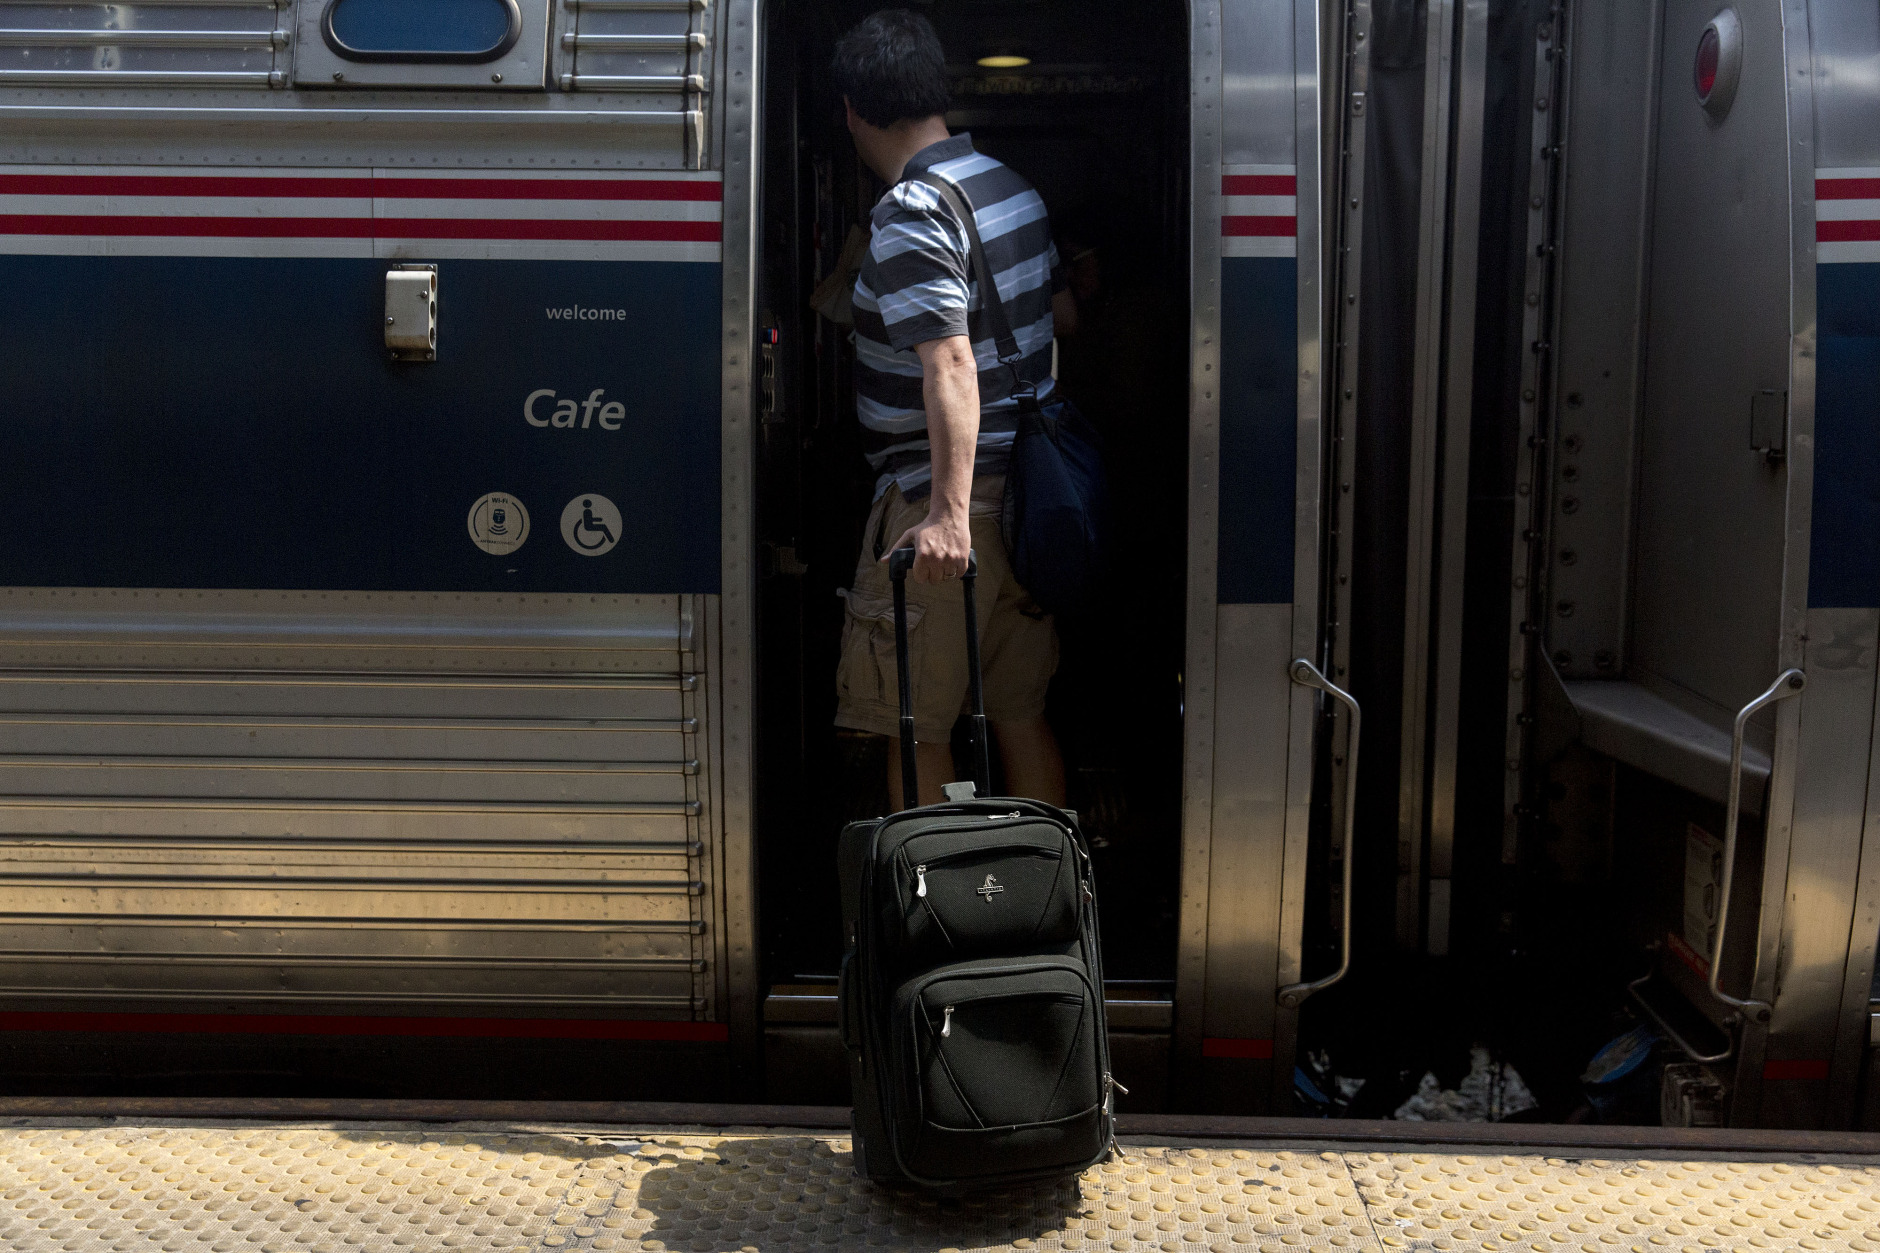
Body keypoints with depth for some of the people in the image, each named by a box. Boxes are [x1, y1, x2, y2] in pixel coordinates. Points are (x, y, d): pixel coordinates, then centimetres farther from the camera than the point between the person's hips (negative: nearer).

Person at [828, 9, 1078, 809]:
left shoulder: (909, 213, -16)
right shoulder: (1012, 186, 11)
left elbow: (950, 363, -28)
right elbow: (1062, 311, 24)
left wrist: (949, 513, -34)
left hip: (938, 508, -9)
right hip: (1026, 491, 9)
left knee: (913, 727, 3)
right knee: (1022, 714, 16)